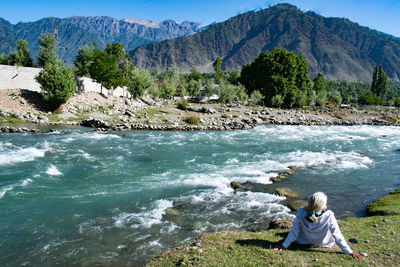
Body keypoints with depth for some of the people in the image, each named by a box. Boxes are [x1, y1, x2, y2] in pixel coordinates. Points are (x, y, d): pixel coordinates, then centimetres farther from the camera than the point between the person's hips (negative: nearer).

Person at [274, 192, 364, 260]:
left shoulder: (301, 212, -31)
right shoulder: (329, 216, -35)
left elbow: (295, 230, -20)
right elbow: (337, 236, -28)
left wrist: (284, 245, -7)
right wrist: (350, 252, -16)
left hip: (303, 241, 1)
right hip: (323, 244, -1)